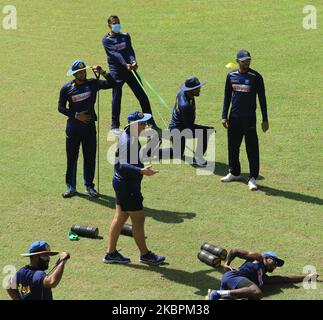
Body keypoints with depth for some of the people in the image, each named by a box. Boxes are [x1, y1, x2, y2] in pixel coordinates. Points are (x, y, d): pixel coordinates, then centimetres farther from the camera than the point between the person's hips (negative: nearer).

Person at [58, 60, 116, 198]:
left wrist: (102, 73, -19)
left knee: (90, 157, 7)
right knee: (71, 157, 6)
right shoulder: (66, 88, -3)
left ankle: (89, 185, 20)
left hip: (89, 126, 1)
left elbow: (112, 84, -6)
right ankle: (71, 187, 16)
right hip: (73, 126, -1)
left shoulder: (93, 84, 0)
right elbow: (61, 108, -1)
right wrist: (76, 115, -11)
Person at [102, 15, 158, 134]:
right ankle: (115, 126, 8)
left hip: (129, 68, 4)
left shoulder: (125, 36, 11)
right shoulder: (106, 40, -2)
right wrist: (125, 64, -31)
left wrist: (133, 61, -25)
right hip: (116, 71, -4)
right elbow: (115, 54, -17)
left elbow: (130, 50, -5)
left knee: (142, 96, 3)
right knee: (116, 98, -2)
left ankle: (151, 122, 11)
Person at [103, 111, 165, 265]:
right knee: (138, 219, 2)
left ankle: (111, 253, 23)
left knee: (120, 217, 15)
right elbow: (124, 166, -31)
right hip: (127, 186, -10)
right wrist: (142, 171, -42)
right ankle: (145, 254, 15)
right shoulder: (128, 141, -24)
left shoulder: (129, 136, 8)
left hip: (122, 183, 10)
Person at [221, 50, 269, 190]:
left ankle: (252, 178, 0)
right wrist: (224, 116, 7)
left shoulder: (256, 77, -7)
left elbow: (262, 98, -4)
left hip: (249, 118, -5)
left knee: (252, 148, -5)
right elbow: (227, 97, 13)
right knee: (233, 146, 14)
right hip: (234, 117, 5)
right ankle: (234, 173, 31)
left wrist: (265, 120, -6)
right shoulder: (231, 75, 5)